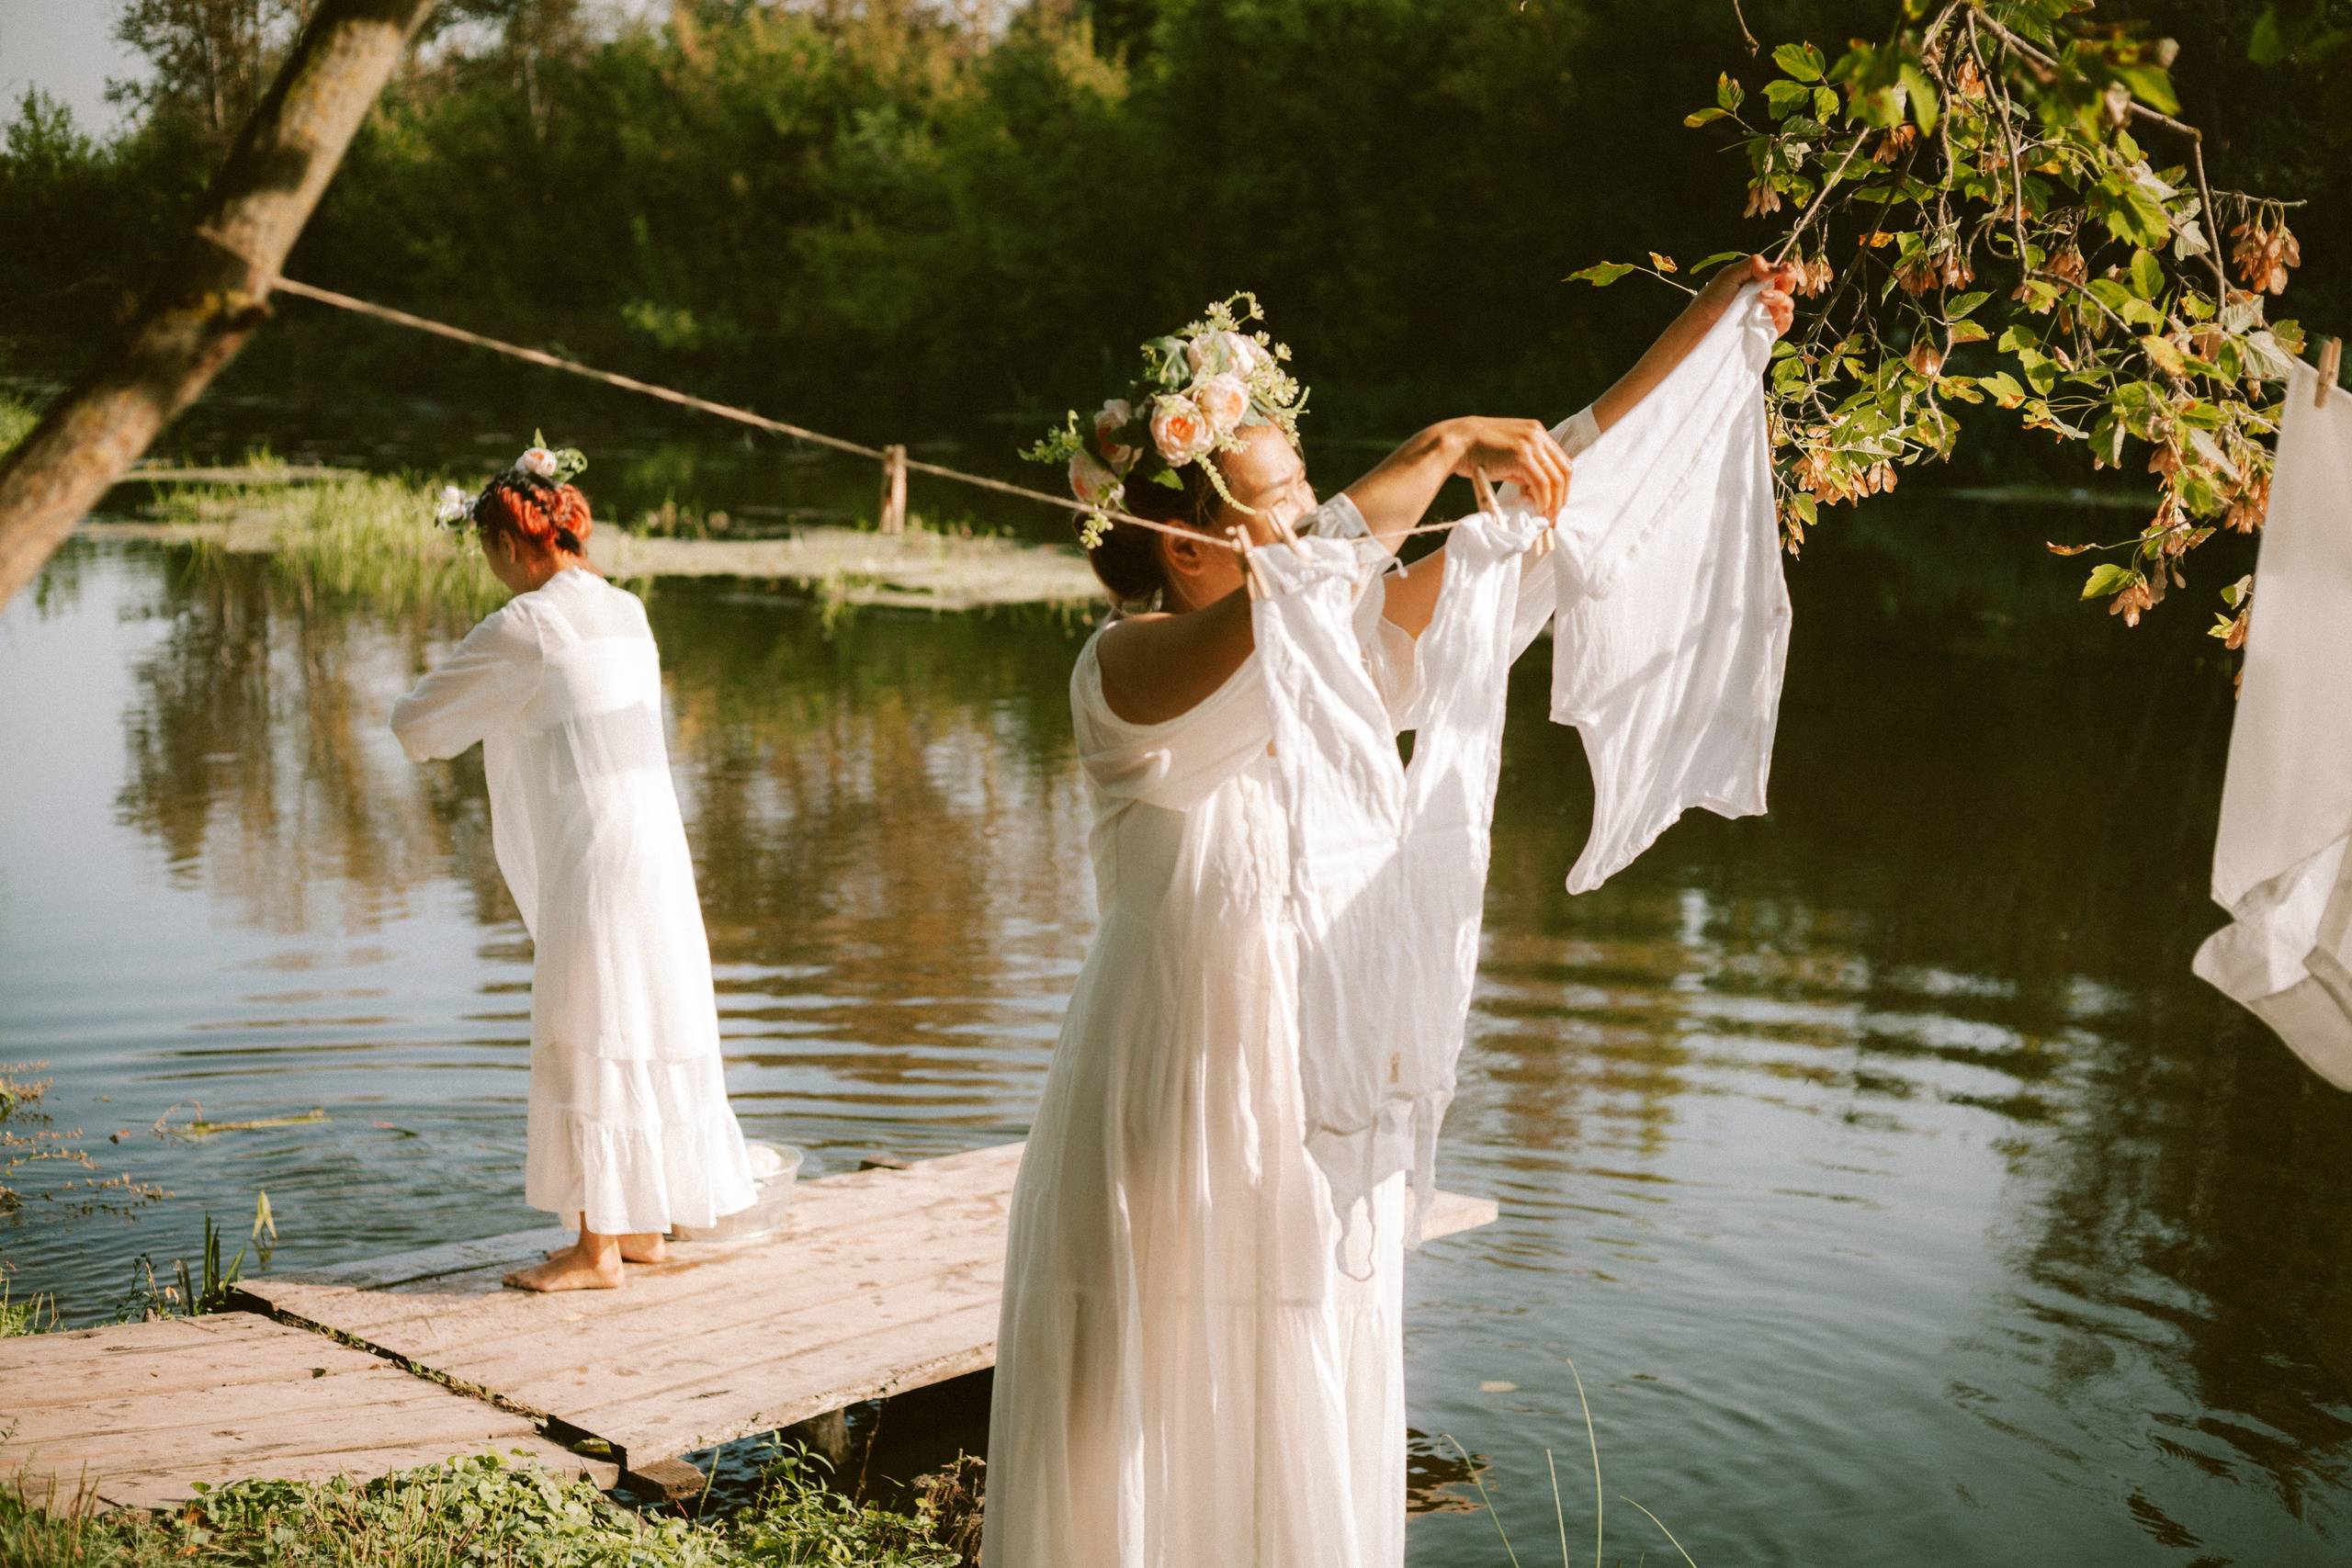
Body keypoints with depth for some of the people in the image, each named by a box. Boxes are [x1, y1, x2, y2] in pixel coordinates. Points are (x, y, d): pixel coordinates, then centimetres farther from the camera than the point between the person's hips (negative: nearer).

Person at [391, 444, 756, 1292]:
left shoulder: (524, 627, -12)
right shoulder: (626, 612, 11)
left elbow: (420, 724, -5)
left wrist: (408, 710, 17)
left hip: (591, 863, -8)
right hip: (656, 848, 8)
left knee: (588, 1040, 1)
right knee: (645, 1030, 14)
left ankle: (598, 1246, 8)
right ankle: (645, 1223, 25)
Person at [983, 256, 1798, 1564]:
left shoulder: (1346, 653, 2)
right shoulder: (1128, 670, -15)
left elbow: (1556, 496, 5)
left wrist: (1714, 325, 6)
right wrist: (1445, 447, -33)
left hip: (1323, 1132, 6)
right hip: (1174, 1138, -6)